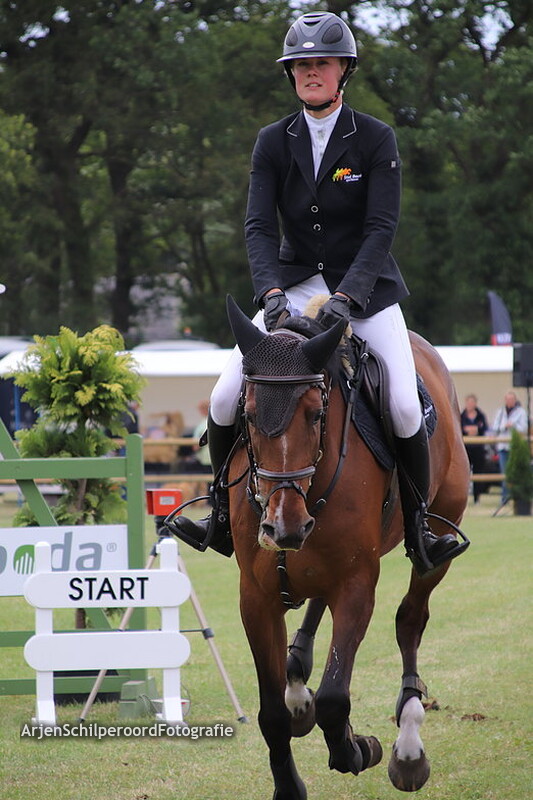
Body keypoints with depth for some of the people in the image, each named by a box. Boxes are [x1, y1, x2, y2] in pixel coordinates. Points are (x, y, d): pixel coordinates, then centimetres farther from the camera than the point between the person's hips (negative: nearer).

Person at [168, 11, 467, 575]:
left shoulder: (376, 140, -6)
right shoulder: (273, 142, 1)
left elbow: (381, 228, -13)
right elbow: (259, 226, -7)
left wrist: (346, 297, -27)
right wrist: (271, 293, -25)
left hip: (365, 286, -2)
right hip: (294, 287, 2)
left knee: (405, 408, -20)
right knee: (225, 399, -12)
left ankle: (418, 527, 0)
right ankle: (224, 515, 9)